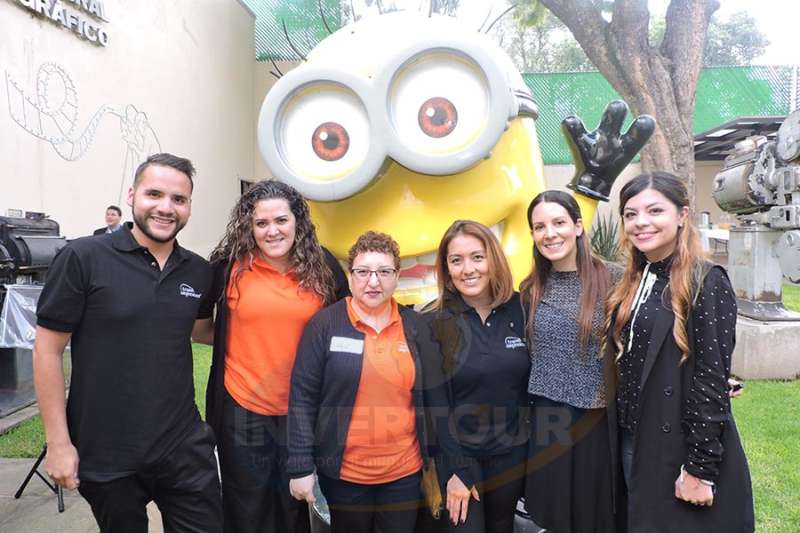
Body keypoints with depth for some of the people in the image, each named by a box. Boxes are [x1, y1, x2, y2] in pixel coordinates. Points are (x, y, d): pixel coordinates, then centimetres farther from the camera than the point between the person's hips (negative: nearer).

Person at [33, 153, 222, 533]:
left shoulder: (200, 271, 2)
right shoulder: (83, 258, -10)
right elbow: (47, 349, -8)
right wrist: (58, 442, -8)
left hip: (186, 447, 3)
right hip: (106, 457, -3)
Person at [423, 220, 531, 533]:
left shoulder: (519, 310, -4)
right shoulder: (433, 323, -13)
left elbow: (532, 381, 4)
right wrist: (454, 469, -13)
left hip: (511, 451, 4)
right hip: (457, 454, -3)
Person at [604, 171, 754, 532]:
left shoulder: (707, 283, -14)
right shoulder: (631, 284, 6)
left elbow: (711, 380, -17)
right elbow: (622, 367, 9)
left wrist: (700, 468, -17)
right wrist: (624, 434, 6)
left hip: (683, 447, -6)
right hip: (632, 441, 7)